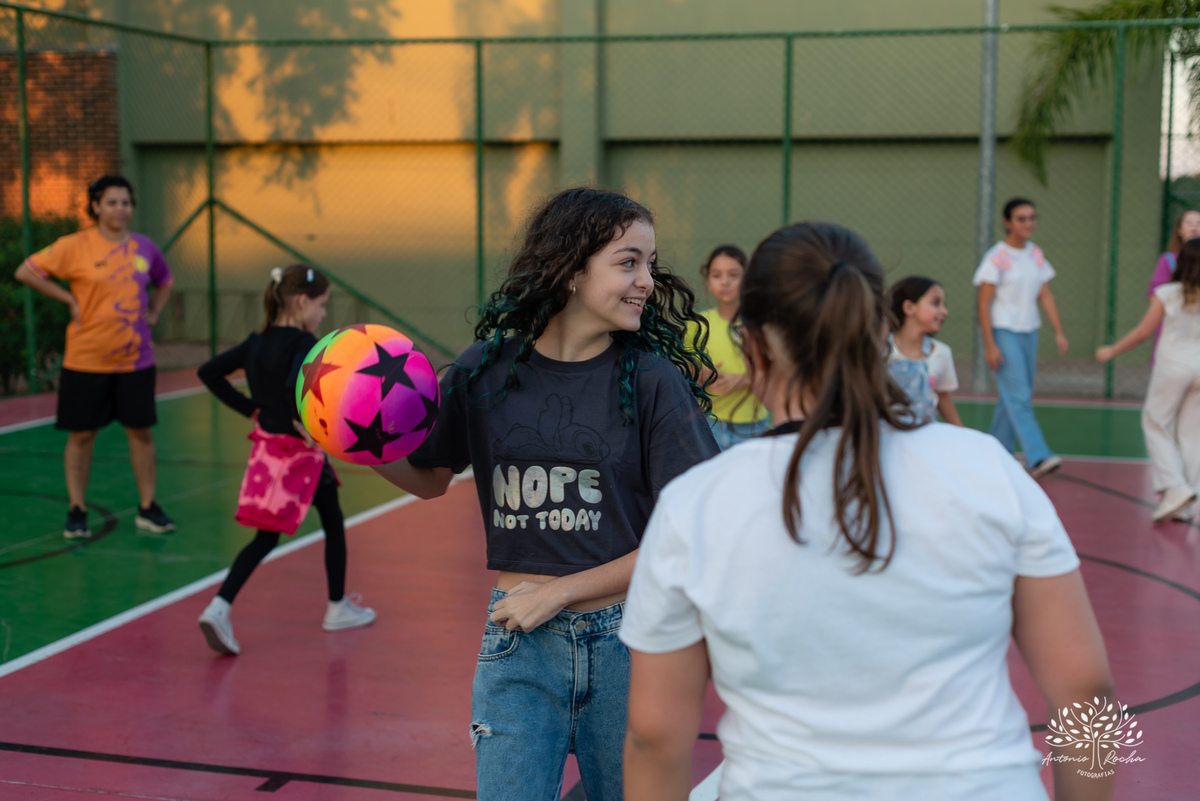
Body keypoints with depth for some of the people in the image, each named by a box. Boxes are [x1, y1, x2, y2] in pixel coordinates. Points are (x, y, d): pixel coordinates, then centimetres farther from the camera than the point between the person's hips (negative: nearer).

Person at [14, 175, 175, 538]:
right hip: (86, 359, -3)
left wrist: (153, 314, 8)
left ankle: (148, 508, 16)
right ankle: (77, 511, 15)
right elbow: (26, 272, -7)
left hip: (135, 359, 3)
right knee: (81, 434, 4)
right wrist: (70, 300, -9)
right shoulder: (75, 246, -8)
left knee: (141, 431, 6)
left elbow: (164, 281, 23)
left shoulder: (144, 247, 4)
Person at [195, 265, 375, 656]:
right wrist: (303, 423, -25)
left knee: (266, 539, 9)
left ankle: (219, 607, -10)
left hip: (267, 445, 6)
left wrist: (249, 408, 8)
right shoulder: (305, 344, -18)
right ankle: (338, 607, 30)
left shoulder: (257, 342, 4)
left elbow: (209, 372, 8)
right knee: (333, 523, 17)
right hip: (302, 451, -6)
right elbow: (294, 385, -37)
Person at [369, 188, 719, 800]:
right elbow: (430, 477, 15)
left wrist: (558, 593, -11)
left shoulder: (652, 378, -7)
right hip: (518, 643, 1)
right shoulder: (485, 370, -1)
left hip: (625, 641, -1)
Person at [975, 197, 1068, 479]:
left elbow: (1046, 296, 14)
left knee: (1012, 397, 10)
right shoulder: (997, 257, -9)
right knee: (1018, 397, -13)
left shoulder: (1036, 255, 10)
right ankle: (1037, 457, -18)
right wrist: (989, 345, -16)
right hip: (1004, 332, -7)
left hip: (1029, 332, 7)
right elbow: (984, 304, -11)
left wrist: (1059, 332, 6)